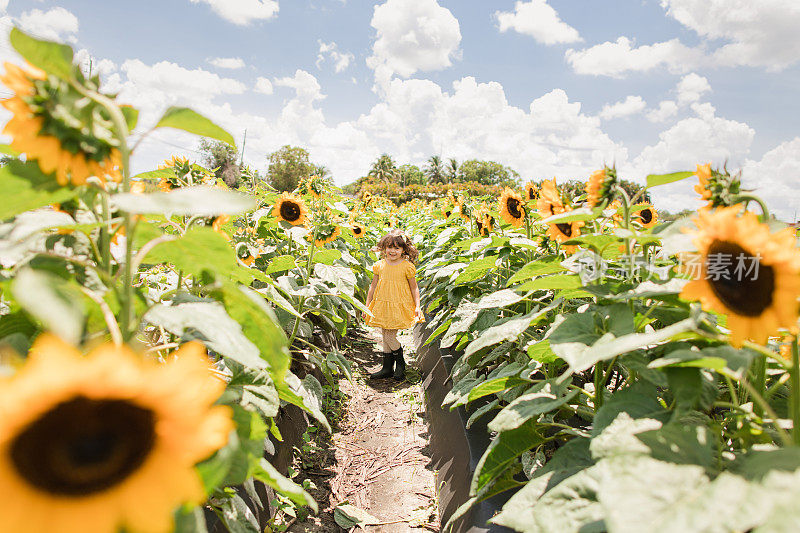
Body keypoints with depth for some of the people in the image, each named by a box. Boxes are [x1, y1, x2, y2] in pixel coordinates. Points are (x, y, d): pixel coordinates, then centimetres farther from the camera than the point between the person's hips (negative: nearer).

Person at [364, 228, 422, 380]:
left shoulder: (407, 267, -8)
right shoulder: (380, 265, 3)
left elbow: (414, 288, 0)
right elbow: (373, 286, 11)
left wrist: (417, 306, -6)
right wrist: (367, 305, 11)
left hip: (399, 307, -5)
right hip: (382, 305, 5)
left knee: (389, 336, -8)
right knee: (384, 336, 11)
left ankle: (400, 364, 17)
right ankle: (387, 368, 24)